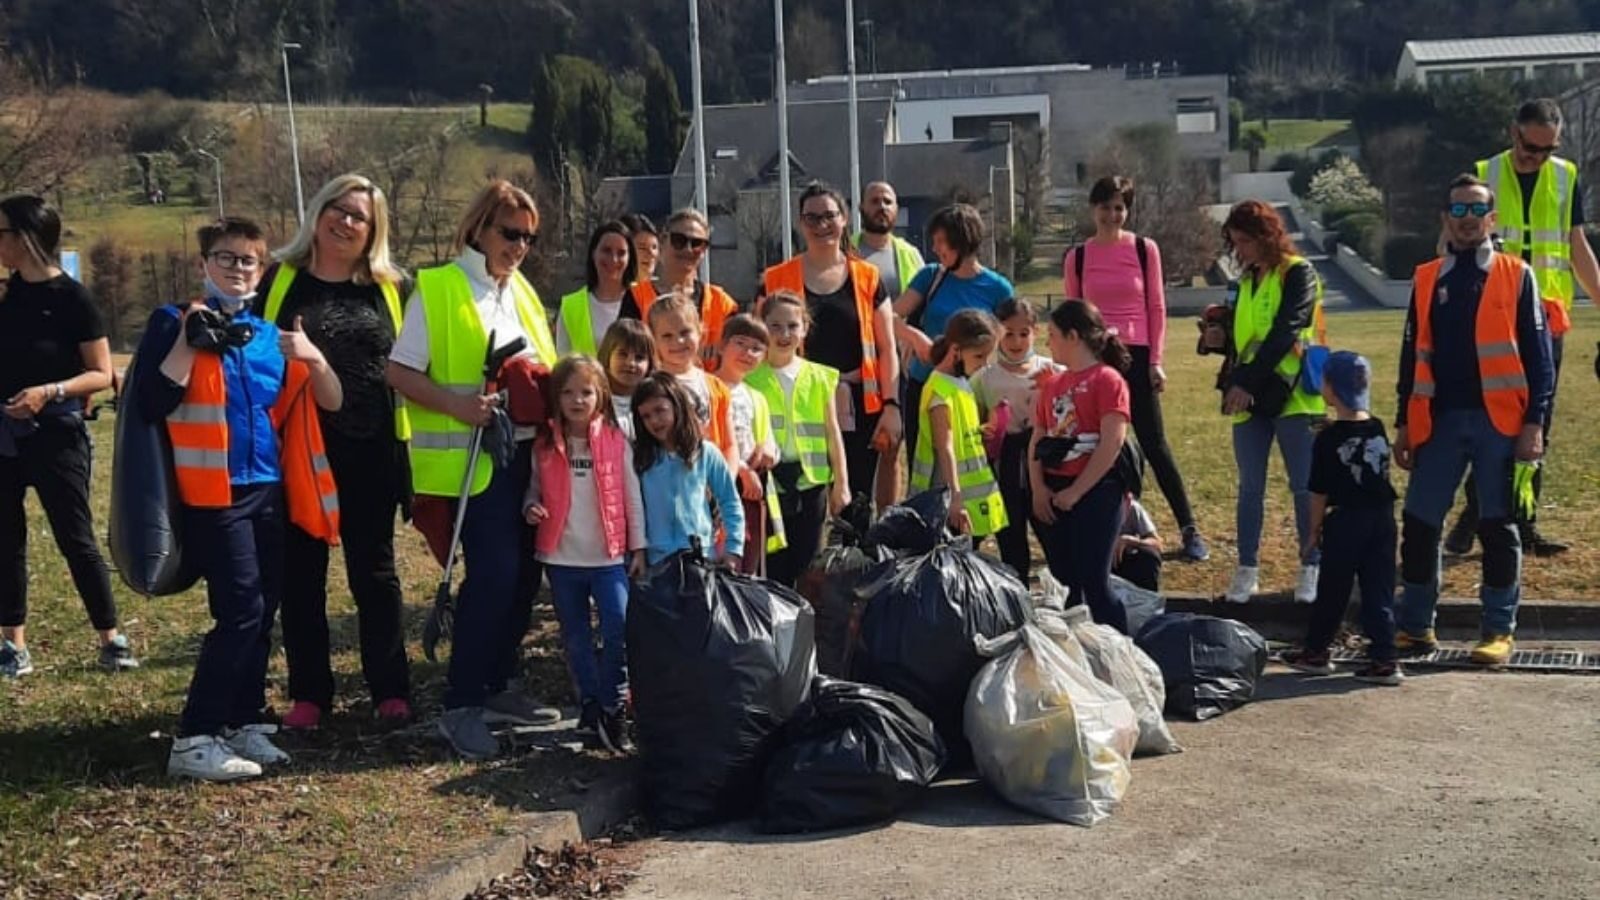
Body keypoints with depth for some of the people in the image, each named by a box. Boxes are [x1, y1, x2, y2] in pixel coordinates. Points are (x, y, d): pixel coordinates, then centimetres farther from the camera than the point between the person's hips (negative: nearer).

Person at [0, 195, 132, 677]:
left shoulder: (72, 297, -11)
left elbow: (102, 375, -11)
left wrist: (50, 391, -23)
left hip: (55, 435, -6)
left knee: (76, 540, -1)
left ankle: (112, 639, 10)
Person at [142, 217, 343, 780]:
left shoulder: (271, 333, 13)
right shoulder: (174, 323, -1)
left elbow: (331, 402, 8)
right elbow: (151, 405, -15)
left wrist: (313, 358, -10)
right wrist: (190, 342, -19)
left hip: (270, 490, 6)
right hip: (215, 492, -6)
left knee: (263, 612, 8)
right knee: (241, 612, -13)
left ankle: (245, 724, 19)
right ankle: (193, 741, -8)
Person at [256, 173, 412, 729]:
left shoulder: (392, 287, 7)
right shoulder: (280, 281, 5)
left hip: (371, 449, 0)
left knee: (374, 570, 9)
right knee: (301, 572, 7)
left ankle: (391, 689, 18)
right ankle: (309, 693, 18)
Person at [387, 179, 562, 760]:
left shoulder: (521, 292, 15)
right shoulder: (436, 288, -5)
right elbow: (399, 371, -10)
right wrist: (456, 404, -22)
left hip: (524, 453, 7)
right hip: (470, 457, -7)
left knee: (523, 571, 8)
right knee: (494, 572, -12)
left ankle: (494, 687, 22)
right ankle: (460, 706, -3)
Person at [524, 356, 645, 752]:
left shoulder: (616, 442, -2)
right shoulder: (545, 446, 2)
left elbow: (632, 497, 1)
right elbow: (535, 489, 13)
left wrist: (638, 547, 1)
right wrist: (530, 508, -11)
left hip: (609, 556, -2)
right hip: (561, 557, 2)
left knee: (620, 628, -13)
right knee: (575, 637, 11)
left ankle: (612, 708, -1)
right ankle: (589, 702, 25)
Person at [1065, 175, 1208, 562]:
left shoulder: (1145, 249, 2)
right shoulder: (1077, 257, 5)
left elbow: (1157, 307, 3)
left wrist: (1156, 361, -3)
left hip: (1136, 356, -2)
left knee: (1154, 444, -1)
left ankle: (1190, 529, 7)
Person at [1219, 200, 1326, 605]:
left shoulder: (1298, 273, -6)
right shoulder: (1247, 279, 16)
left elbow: (1285, 332, -17)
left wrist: (1247, 381, -22)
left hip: (1292, 395, -6)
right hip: (1249, 397, 6)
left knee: (1304, 486, 0)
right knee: (1250, 487, 6)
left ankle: (1311, 569, 8)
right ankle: (1247, 569, 11)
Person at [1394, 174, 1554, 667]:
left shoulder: (1516, 275, 3)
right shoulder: (1426, 279, 10)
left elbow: (1538, 353, 0)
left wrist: (1535, 422, -8)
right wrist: (1404, 424, 9)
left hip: (1498, 421, -3)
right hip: (1439, 420, 3)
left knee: (1498, 527, 4)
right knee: (1418, 523, 3)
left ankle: (1499, 631, 13)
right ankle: (1415, 626, 14)